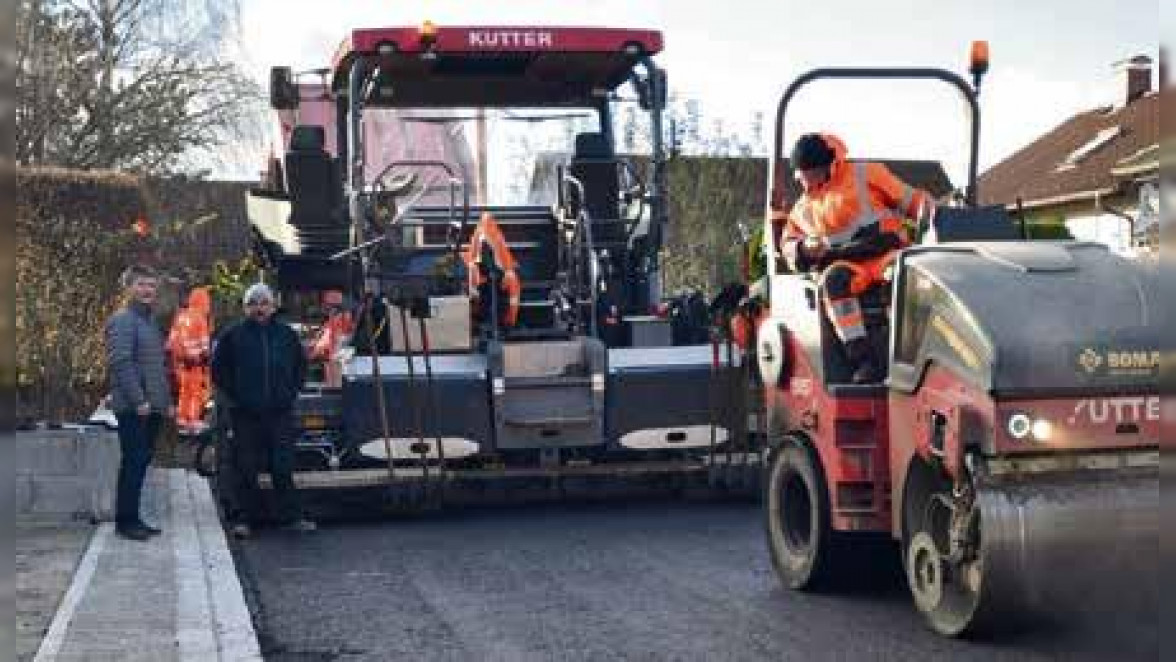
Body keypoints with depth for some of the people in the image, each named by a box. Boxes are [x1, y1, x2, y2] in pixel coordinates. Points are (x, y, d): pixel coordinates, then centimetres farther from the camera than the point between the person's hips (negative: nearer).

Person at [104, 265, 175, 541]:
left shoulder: (151, 322, 19)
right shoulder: (123, 320, -9)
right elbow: (121, 363, -18)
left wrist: (167, 401, 18)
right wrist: (138, 401, -21)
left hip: (152, 407, 9)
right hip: (133, 407, -9)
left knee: (142, 461, 11)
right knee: (133, 462, -6)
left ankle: (133, 518, 17)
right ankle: (125, 521, 1)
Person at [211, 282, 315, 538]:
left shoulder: (287, 334, 9)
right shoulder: (232, 335, 2)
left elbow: (300, 366, 20)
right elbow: (219, 370, 7)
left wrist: (290, 393, 9)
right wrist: (232, 399, 0)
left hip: (280, 413, 2)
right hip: (245, 415, -2)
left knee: (284, 468, 3)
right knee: (245, 469, 2)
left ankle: (291, 516, 9)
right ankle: (242, 518, 10)